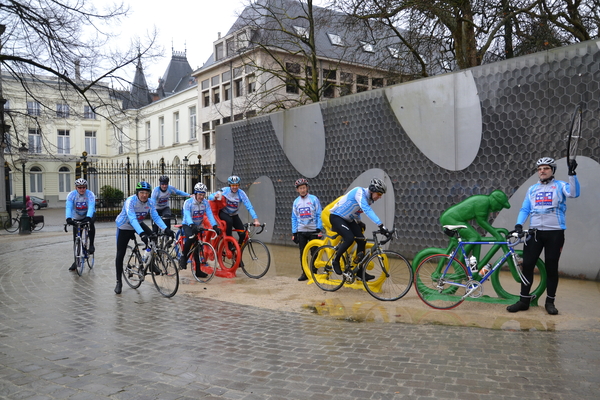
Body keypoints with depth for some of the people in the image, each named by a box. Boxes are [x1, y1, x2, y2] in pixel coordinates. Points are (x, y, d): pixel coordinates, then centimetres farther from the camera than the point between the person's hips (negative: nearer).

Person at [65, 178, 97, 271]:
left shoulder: (90, 194, -19)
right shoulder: (71, 195, -15)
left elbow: (91, 206, -33)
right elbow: (68, 207, -28)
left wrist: (88, 217, -50)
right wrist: (68, 218, -46)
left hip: (88, 216, -2)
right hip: (77, 218, 2)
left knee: (91, 223, -37)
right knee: (76, 240, 0)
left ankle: (91, 245, -20)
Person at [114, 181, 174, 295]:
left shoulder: (150, 202, -16)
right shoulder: (131, 201, -31)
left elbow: (156, 217, -21)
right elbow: (132, 218, -42)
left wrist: (166, 229, -37)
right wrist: (141, 233, -55)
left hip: (139, 224, 4)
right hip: (124, 227, -4)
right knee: (120, 255, -4)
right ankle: (119, 282, 9)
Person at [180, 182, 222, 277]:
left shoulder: (206, 203, -9)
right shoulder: (188, 202, -20)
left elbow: (210, 215, -17)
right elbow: (187, 216, -33)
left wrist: (215, 226, -33)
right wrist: (192, 226, -51)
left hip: (198, 226, 4)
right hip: (188, 225, -4)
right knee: (191, 238, -35)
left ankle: (198, 270, 10)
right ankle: (183, 258, -14)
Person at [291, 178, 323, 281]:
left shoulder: (314, 199, -2)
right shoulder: (296, 202, 8)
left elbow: (319, 215, -3)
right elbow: (294, 218, 11)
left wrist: (319, 228, -10)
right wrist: (294, 233, 6)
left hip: (313, 230, -3)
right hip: (301, 231, 3)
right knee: (302, 253, 4)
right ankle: (304, 273, 12)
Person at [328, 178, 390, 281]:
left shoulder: (369, 199, -1)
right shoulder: (360, 192, -27)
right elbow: (367, 210, -42)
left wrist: (359, 222, 2)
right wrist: (381, 225, -49)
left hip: (348, 219, 8)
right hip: (336, 217, -8)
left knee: (362, 240, -6)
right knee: (350, 238, -28)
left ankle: (359, 271, 4)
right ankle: (335, 261, -4)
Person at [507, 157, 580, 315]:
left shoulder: (560, 186, 2)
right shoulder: (532, 189, 14)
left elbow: (574, 193, -18)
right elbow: (525, 209, 11)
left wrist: (572, 174, -28)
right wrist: (519, 224, -5)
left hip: (555, 232, -3)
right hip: (534, 232, 3)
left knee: (551, 267, 4)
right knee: (527, 265, 0)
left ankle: (550, 302, 16)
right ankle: (524, 300, 10)